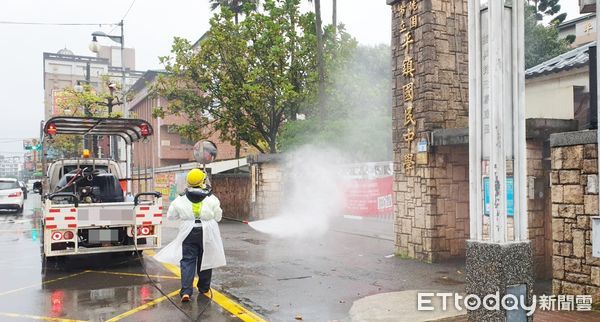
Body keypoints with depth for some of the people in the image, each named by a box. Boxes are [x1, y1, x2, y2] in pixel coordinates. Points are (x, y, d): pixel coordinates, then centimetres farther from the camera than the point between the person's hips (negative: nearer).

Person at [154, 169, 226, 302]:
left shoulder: (181, 200, -4)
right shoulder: (211, 199, -7)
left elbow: (170, 215, 6)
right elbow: (218, 216, 2)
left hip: (188, 233, 0)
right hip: (207, 233, 0)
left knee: (187, 261, 4)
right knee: (205, 260, 14)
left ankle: (186, 291, -10)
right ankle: (204, 288, 27)